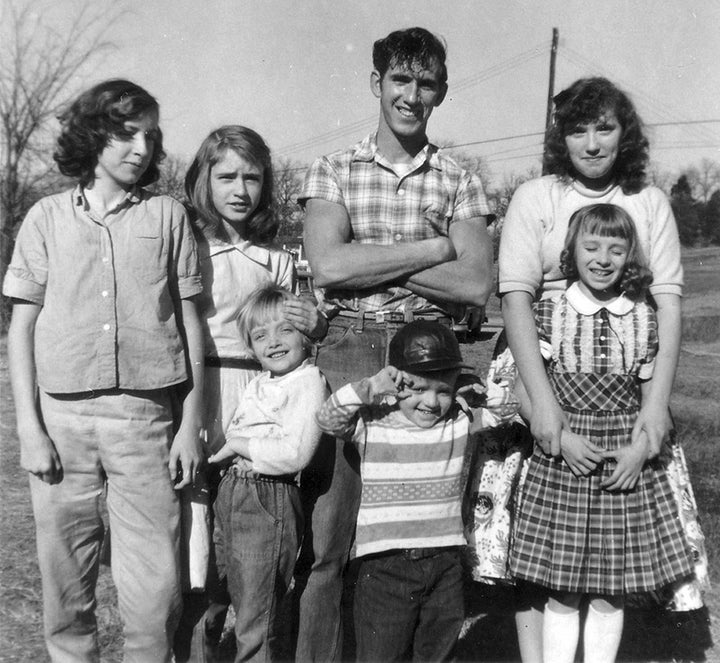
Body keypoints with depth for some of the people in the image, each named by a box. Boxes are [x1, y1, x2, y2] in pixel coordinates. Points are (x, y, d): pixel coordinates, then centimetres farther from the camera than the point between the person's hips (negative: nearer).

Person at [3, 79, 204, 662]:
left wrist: (192, 424, 1)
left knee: (155, 589, 0)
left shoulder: (167, 216, 6)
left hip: (144, 416, 0)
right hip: (62, 416, 1)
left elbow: (190, 325, 6)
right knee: (65, 583, 8)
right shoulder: (48, 217, 7)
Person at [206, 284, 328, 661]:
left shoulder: (309, 381, -11)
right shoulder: (257, 384, 15)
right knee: (244, 609, 21)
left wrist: (237, 444, -14)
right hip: (231, 493, 9)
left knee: (255, 627, 0)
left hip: (269, 503, -9)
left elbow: (295, 453, -22)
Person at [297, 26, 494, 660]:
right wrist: (434, 248, -6)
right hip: (345, 354, 0)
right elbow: (328, 267, -10)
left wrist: (372, 260, -8)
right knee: (327, 535, 2)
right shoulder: (333, 171, 7)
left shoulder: (459, 182, 9)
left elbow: (476, 284, -4)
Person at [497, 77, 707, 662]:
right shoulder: (533, 199, 1)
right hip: (543, 375, -2)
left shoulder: (650, 202, 7)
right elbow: (516, 298, -9)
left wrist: (658, 399, -13)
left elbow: (668, 303, 1)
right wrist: (542, 400, -20)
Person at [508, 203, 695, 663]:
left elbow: (654, 397, 7)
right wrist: (561, 436, -14)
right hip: (562, 460, -2)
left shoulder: (644, 319, 3)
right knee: (563, 593, 6)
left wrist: (642, 448, -7)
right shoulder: (548, 314, -3)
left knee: (612, 591, 10)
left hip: (629, 462, 2)